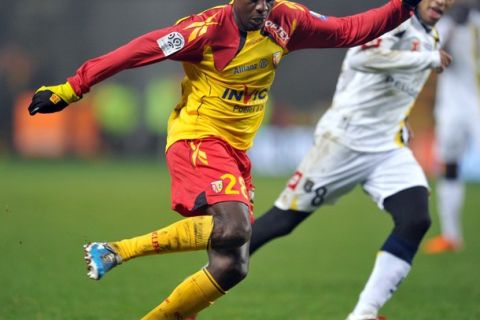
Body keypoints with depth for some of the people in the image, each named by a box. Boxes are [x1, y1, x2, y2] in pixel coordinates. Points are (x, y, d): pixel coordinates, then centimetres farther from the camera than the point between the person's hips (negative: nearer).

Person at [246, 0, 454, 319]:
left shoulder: (431, 38, 14)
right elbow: (361, 57, -32)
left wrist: (396, 123, 15)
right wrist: (430, 58, -27)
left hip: (389, 151, 7)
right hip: (344, 141, -7)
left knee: (416, 220, -16)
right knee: (282, 220, -1)